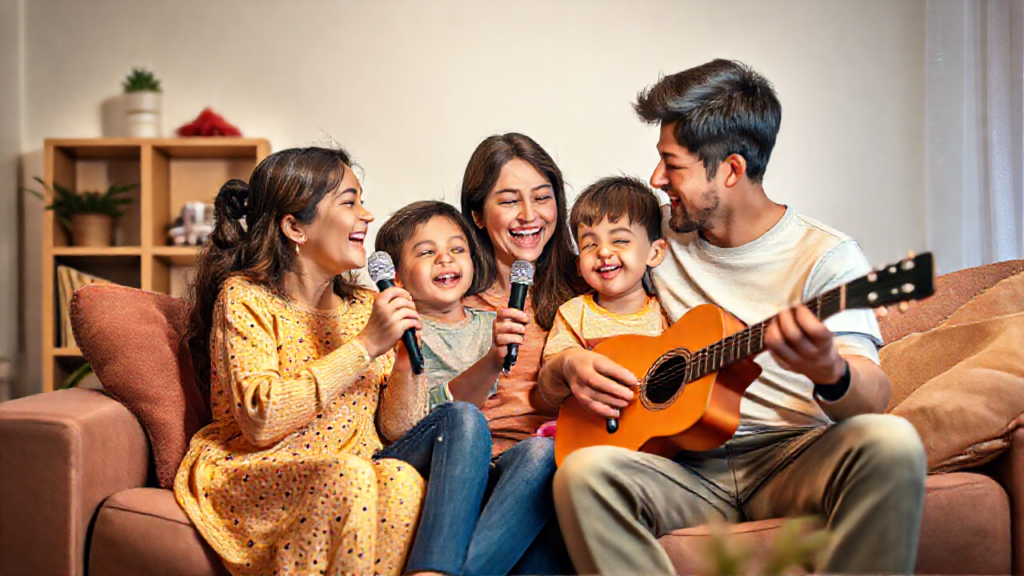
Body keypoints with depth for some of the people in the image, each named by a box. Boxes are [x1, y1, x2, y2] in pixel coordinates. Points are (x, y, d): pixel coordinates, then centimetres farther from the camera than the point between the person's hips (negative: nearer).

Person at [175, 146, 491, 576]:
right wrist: (366, 346, -20)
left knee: (463, 419, -17)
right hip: (255, 474, -5)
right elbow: (260, 420, -21)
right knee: (348, 476, -36)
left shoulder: (365, 306, 12)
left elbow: (399, 427, 10)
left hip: (358, 472, 6)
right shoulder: (245, 298, -5)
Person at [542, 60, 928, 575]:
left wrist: (830, 371, -37)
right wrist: (568, 367, -3)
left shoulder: (826, 256, -1)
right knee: (584, 471, -30)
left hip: (794, 458, -2)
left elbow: (873, 397, -14)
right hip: (689, 466, 2)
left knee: (890, 442, -34)